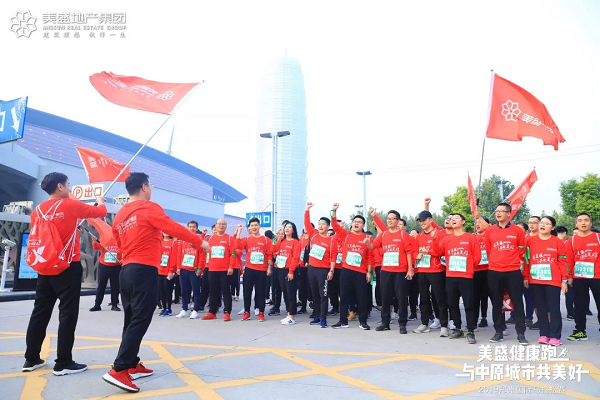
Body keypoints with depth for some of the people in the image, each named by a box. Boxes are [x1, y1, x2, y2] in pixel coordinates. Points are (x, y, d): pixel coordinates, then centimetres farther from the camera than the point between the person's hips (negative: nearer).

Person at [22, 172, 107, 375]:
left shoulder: (37, 211, 8)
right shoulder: (70, 205, -9)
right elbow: (101, 212, 2)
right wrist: (100, 201, 24)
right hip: (68, 268, -6)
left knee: (40, 313, 14)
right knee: (68, 314, -1)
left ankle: (31, 359, 23)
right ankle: (63, 363, 3)